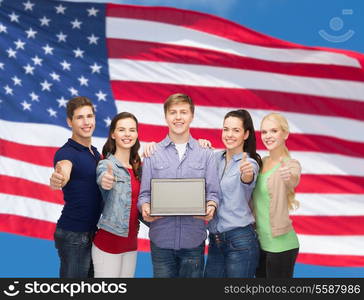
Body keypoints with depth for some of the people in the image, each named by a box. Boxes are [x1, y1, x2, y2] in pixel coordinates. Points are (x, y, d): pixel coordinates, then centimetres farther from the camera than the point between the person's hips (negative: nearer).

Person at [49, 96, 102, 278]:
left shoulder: (95, 152, 12)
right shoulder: (66, 152, -14)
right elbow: (64, 168, -36)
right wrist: (58, 178, -61)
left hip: (94, 231, 8)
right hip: (73, 235, -8)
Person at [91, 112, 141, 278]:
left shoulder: (137, 166, 8)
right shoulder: (106, 164, -12)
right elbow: (102, 178, -33)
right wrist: (105, 181, -58)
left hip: (131, 240, 6)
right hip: (109, 240, -6)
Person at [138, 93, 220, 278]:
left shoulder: (206, 154, 6)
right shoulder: (152, 153, 4)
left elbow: (212, 192, 4)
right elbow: (144, 194, 3)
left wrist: (211, 207, -17)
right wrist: (145, 207, -18)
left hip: (194, 240, 0)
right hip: (161, 238, 0)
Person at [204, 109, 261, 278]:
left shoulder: (250, 163, -8)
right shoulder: (216, 158, 8)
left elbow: (247, 180, -29)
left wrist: (246, 174, -53)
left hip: (240, 240, -5)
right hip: (215, 239, 5)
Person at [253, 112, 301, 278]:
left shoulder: (291, 164, -12)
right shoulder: (261, 162, 7)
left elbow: (293, 182, -32)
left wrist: (289, 177, -56)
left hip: (280, 244, -6)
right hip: (260, 241, 6)